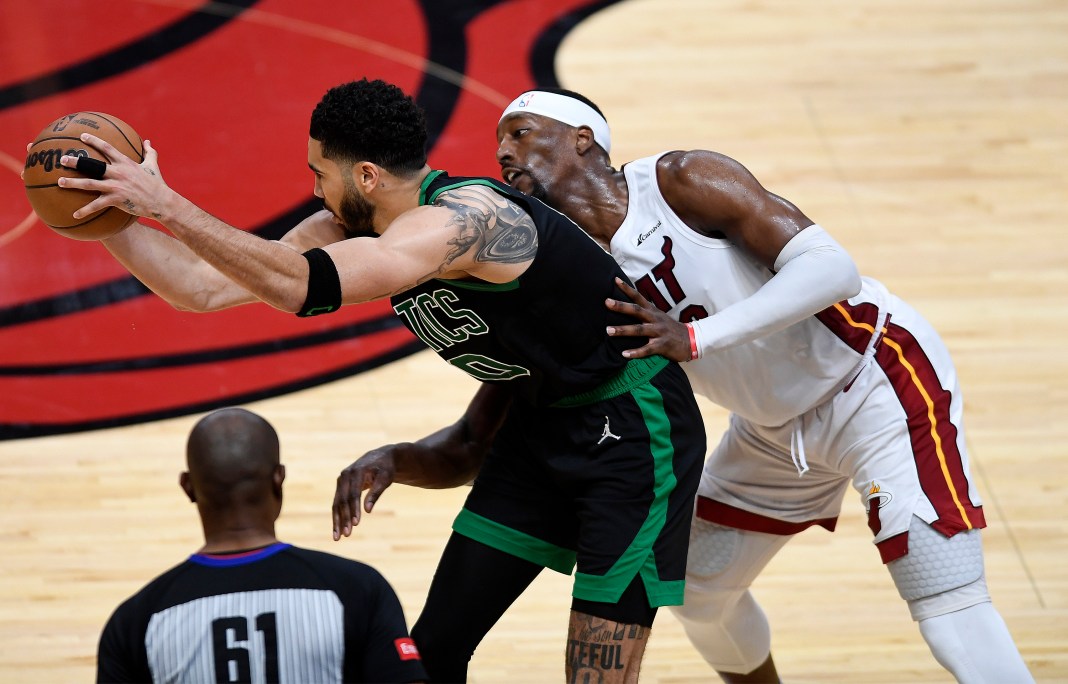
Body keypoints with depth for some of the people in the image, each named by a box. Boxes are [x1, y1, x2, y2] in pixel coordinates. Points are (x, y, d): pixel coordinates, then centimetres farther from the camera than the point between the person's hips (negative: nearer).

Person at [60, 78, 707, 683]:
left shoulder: (461, 219, -31)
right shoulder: (351, 231, -3)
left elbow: (300, 287, -42)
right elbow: (206, 288, 0)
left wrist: (167, 206, -38)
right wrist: (111, 217, -10)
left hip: (632, 429, -9)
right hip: (542, 424, 9)